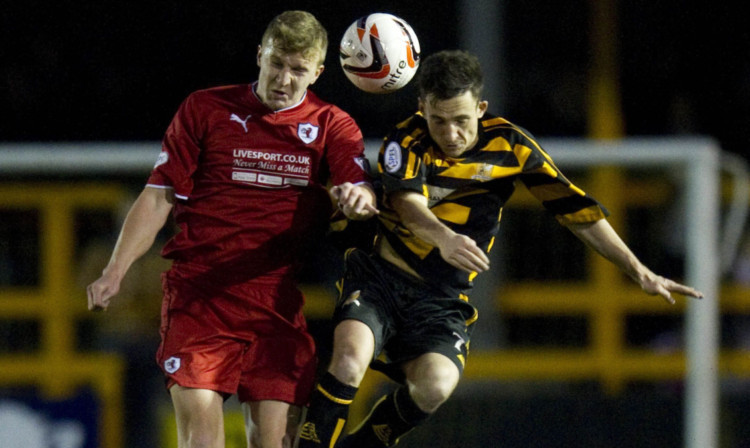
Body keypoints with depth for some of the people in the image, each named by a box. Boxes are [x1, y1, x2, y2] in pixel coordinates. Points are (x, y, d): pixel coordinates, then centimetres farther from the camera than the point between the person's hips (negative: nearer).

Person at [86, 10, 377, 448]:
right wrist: (115, 272, 2)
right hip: (198, 292, -1)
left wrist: (359, 197, -30)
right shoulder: (205, 109, 11)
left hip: (279, 297, 1)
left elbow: (364, 197, -5)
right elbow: (159, 197, 12)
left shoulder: (332, 127, 11)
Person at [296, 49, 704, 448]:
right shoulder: (406, 143, -7)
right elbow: (407, 200, -27)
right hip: (378, 280, -1)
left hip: (441, 299, 1)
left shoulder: (509, 145, 0)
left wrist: (640, 272, 3)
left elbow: (574, 209, 5)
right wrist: (443, 238, -49)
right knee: (348, 364, -29)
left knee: (435, 386, -28)